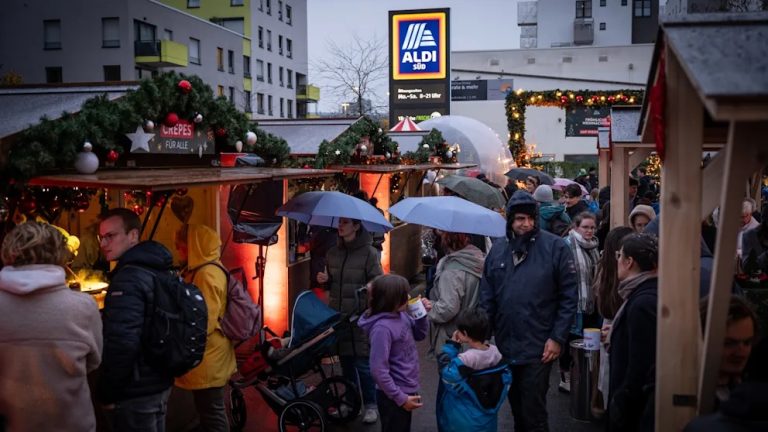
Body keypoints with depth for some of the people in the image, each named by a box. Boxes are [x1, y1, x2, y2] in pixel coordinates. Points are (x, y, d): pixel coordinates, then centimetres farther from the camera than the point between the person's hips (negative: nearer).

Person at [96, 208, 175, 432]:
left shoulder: (128, 279, -20)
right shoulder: (158, 270, 9)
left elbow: (121, 343, -28)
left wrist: (107, 393, -18)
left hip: (135, 392, -9)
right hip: (159, 382, 9)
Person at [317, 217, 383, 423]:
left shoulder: (368, 252, -8)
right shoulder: (332, 252, 9)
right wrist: (325, 280, 0)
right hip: (338, 315, 5)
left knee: (362, 363, -1)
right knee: (345, 362, 14)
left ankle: (370, 405, 15)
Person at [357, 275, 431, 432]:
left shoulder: (401, 315, -3)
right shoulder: (382, 327, -27)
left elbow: (419, 335, 14)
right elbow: (378, 370, -26)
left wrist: (422, 314, -5)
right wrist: (400, 398, -20)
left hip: (406, 389, 8)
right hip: (394, 396, -8)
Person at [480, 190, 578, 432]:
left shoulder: (555, 247, -9)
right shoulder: (498, 250, 5)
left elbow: (568, 296, -8)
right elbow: (487, 296, 9)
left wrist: (558, 338, -11)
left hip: (538, 348, -4)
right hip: (504, 346, 4)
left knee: (533, 412, 2)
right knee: (516, 407, 20)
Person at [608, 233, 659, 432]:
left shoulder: (642, 303, -23)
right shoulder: (648, 293, 7)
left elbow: (640, 367, -24)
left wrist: (620, 405, -17)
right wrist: (617, 335, 19)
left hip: (637, 406, -9)